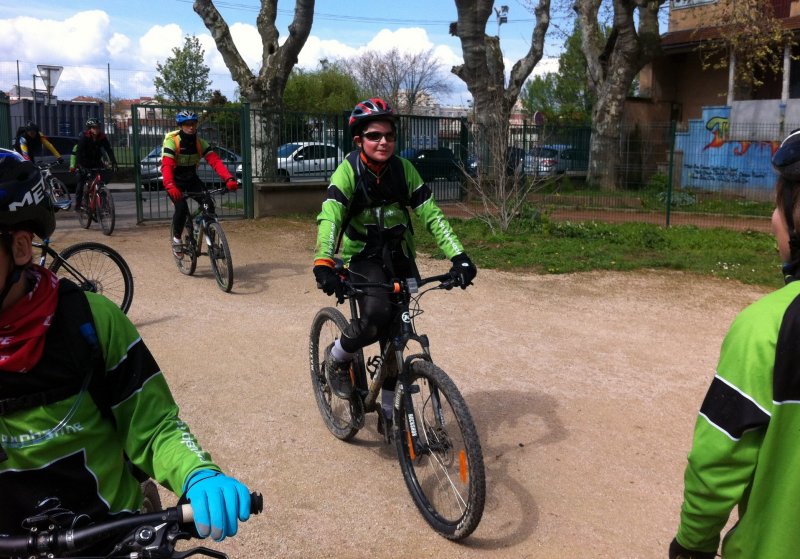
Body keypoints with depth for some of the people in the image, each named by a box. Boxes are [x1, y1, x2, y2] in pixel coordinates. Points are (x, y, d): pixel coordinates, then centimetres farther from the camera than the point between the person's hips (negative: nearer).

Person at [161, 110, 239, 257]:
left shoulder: (200, 143, -10)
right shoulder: (172, 142, -22)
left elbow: (215, 161, -21)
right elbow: (166, 166, -34)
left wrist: (229, 179, -38)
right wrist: (170, 186, -53)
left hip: (192, 179, 4)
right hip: (175, 181, -4)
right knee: (182, 208, -25)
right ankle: (176, 239, 0)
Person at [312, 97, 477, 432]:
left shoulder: (404, 170, -7)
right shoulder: (348, 172, -16)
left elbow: (431, 215, -12)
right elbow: (329, 218, -29)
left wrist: (458, 257, -25)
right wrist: (323, 264, -46)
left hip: (399, 256, 3)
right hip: (362, 257, -3)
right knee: (377, 316, -30)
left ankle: (389, 412, 20)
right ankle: (337, 358, 2)